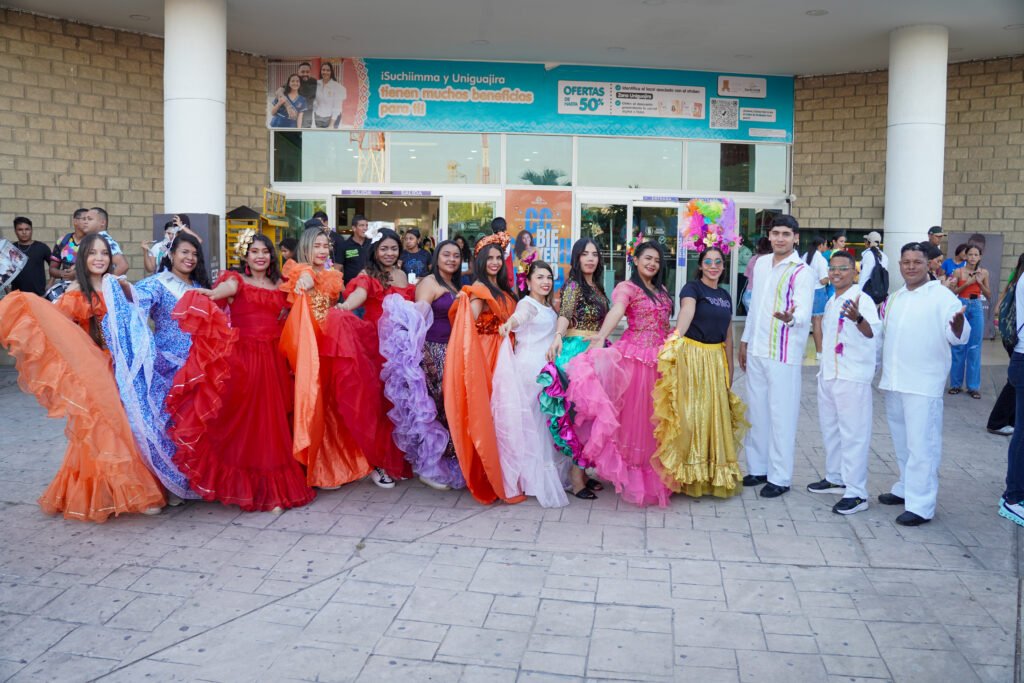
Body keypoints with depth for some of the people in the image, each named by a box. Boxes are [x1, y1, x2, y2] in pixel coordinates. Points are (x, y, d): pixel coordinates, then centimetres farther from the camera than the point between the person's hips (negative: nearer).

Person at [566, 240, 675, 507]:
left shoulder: (662, 290, 17)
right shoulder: (627, 287, -4)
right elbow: (616, 311, -24)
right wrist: (601, 336, -40)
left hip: (661, 359, 6)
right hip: (636, 356, -6)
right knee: (636, 415, -4)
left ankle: (654, 477, 21)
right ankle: (634, 478, 6)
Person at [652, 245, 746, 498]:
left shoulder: (725, 296, 13)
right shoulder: (692, 288, -6)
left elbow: (728, 336, 18)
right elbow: (686, 311, -29)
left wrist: (729, 370, 18)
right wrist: (676, 337, -47)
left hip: (716, 359, 6)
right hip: (691, 356, -6)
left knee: (715, 414, 10)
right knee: (690, 413, -3)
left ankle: (713, 475, 24)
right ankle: (688, 475, 9)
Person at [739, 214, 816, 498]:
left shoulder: (802, 272, -10)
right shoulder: (761, 264, 10)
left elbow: (804, 313, -21)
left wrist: (791, 318, -44)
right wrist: (745, 341, 19)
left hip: (784, 354, -7)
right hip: (756, 350, 7)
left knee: (781, 415, -1)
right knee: (756, 411, 13)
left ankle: (779, 477, 9)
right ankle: (757, 468, 27)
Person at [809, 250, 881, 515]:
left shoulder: (861, 300, -14)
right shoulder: (831, 301, 14)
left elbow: (873, 331, -31)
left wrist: (858, 318, -51)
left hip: (852, 378, -9)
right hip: (828, 374, 9)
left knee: (853, 433, -7)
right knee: (829, 428, 19)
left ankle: (856, 492, -3)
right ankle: (835, 478, 34)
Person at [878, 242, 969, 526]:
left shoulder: (941, 295, -8)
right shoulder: (895, 298, 13)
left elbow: (958, 336, -17)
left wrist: (959, 320, -37)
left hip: (923, 384, -7)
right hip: (893, 382, 7)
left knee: (921, 445, -6)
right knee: (902, 442, 19)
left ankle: (920, 505, -2)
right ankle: (905, 488, 33)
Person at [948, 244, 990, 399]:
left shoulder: (984, 273, 6)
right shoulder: (958, 271, -1)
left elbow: (989, 296, 8)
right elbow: (952, 292, -3)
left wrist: (980, 282, -7)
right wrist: (967, 283, -14)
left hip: (977, 308, 2)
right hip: (961, 306, -2)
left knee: (975, 348, 2)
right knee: (958, 346, 4)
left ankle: (973, 386, 8)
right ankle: (956, 384, 13)